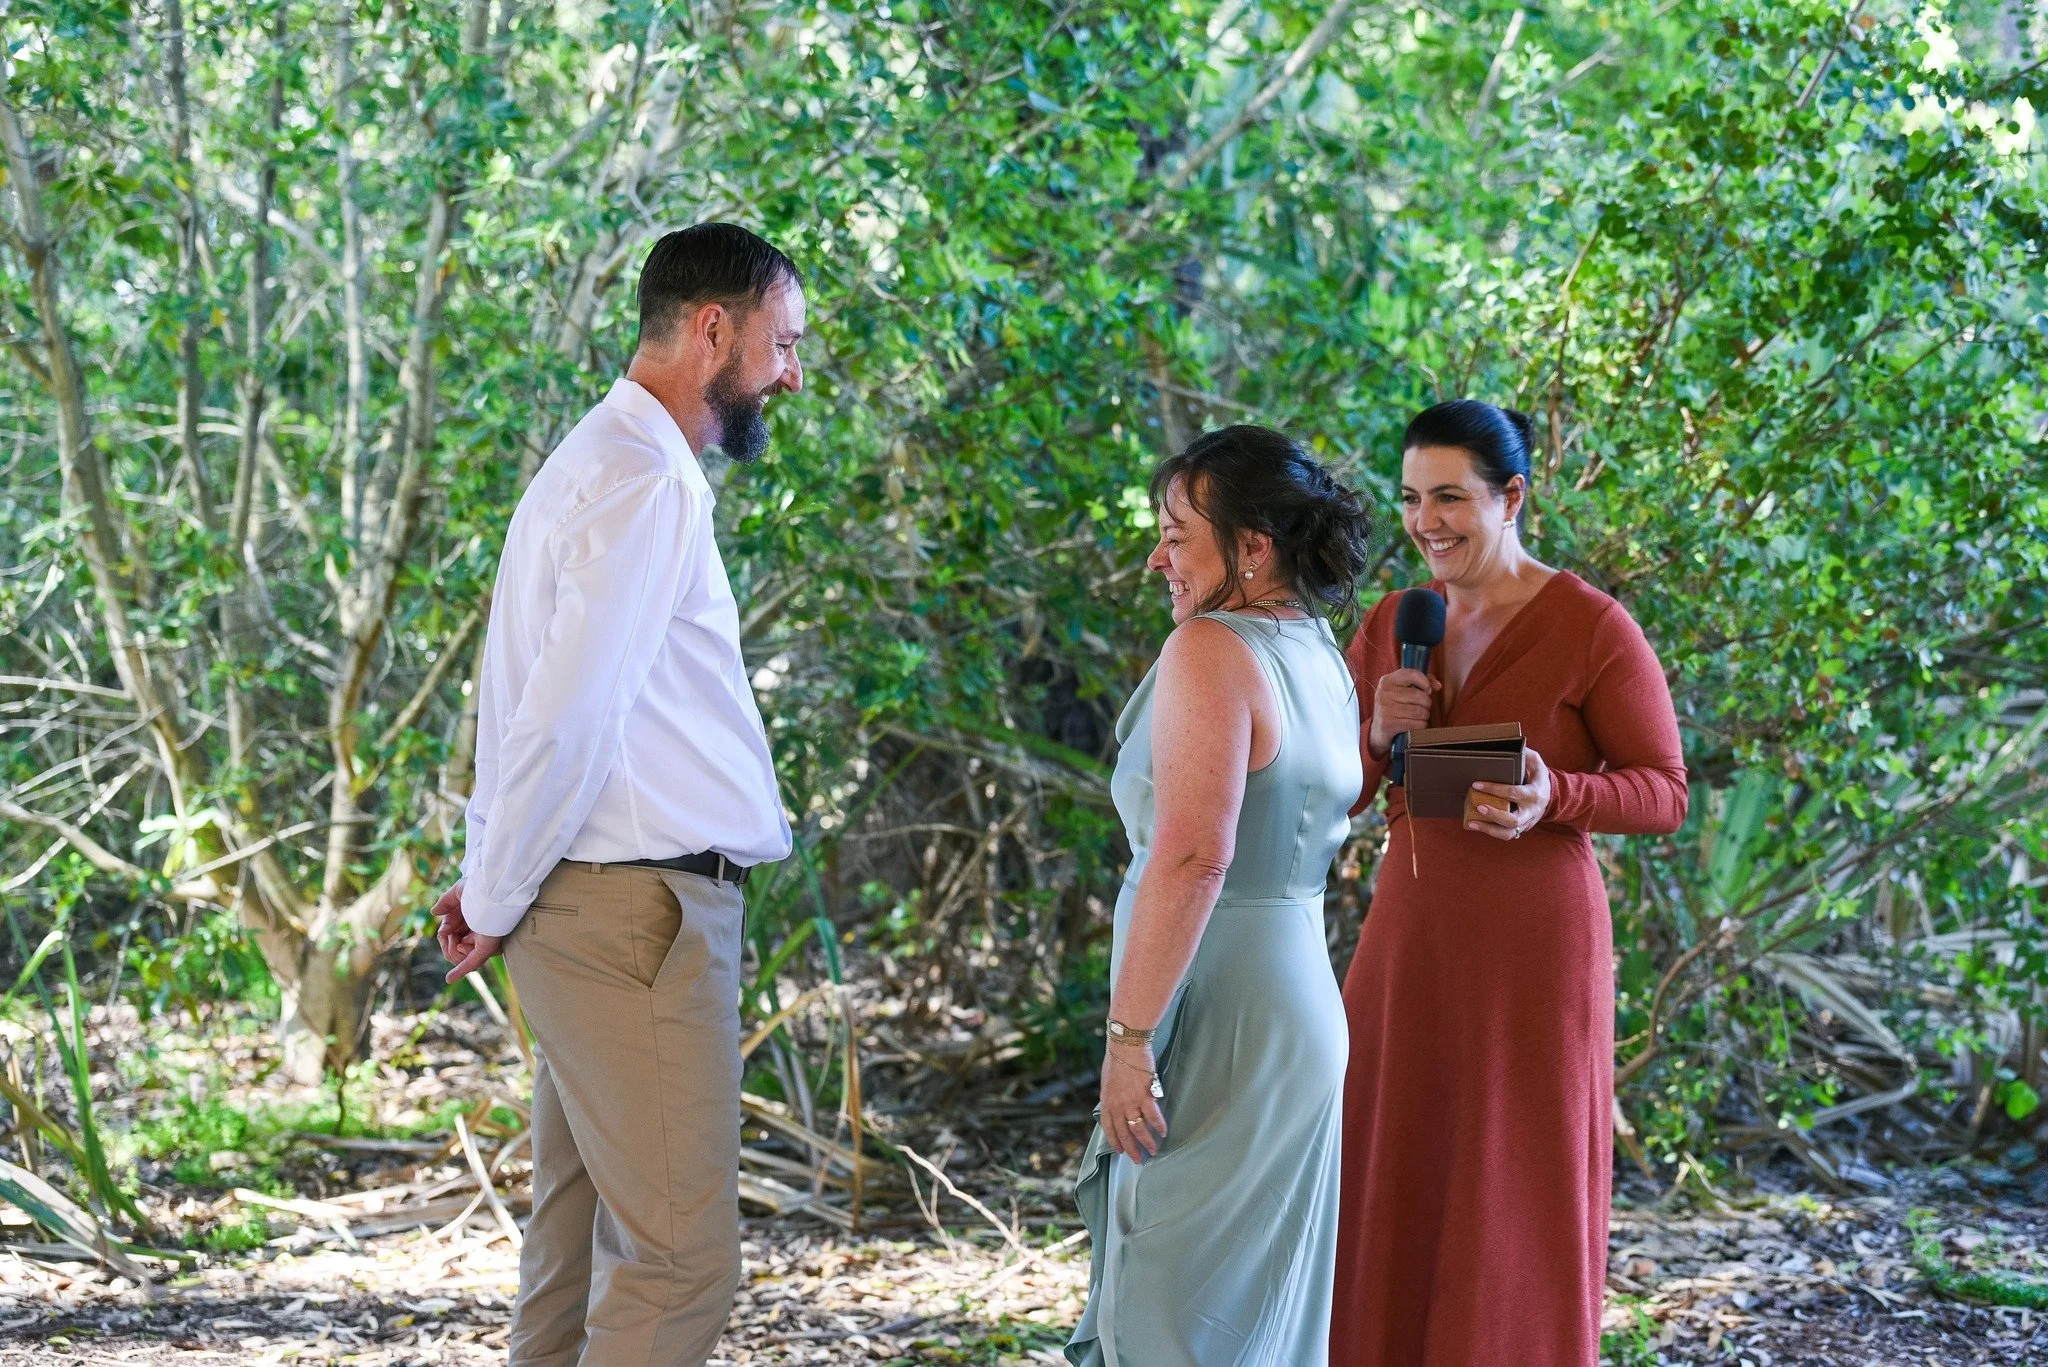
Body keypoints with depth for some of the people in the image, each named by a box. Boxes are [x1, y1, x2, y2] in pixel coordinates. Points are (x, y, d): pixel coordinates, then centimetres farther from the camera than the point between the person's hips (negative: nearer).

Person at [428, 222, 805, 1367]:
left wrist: (497, 889, 13)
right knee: (683, 1258, -9)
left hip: (593, 907, 10)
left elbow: (555, 708, 18)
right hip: (641, 908, -10)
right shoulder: (650, 482, -14)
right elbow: (567, 716, -18)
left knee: (583, 1242, 13)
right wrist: (495, 902, -8)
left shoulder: (605, 462, 19)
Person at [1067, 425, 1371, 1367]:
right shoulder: (1321, 658, 13)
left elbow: (1192, 855, -22)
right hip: (1303, 1000, 9)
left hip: (1216, 1014, -9)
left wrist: (1130, 1035, -22)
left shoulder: (1211, 651, -13)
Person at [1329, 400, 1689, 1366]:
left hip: (1535, 941, -6)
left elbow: (1665, 793, -7)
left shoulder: (1593, 627, -11)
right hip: (1410, 935, 6)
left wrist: (1554, 798, -26)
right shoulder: (1391, 627, 6)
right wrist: (1378, 737, -11)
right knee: (1396, 1191, 8)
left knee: (1517, 1208, 1)